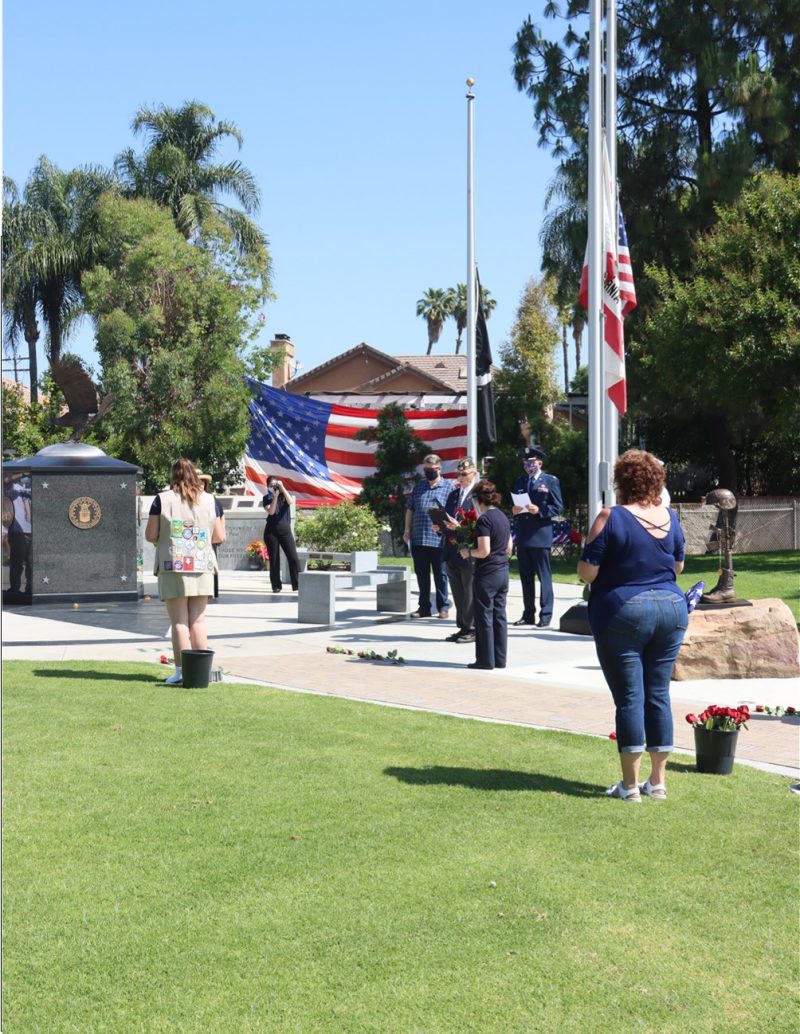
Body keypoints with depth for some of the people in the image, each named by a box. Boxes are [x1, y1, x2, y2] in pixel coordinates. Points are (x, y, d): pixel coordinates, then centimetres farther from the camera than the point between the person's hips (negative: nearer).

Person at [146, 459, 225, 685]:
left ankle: (182, 670, -4)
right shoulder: (209, 500, 4)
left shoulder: (162, 499, -3)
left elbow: (150, 535, -5)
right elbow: (219, 536, 6)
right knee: (198, 620, 8)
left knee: (179, 621, 0)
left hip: (173, 566, -2)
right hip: (201, 567, 2)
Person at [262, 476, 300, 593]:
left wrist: (282, 488, -17)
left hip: (285, 529, 0)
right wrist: (275, 496, -15)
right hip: (271, 530, 0)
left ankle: (297, 585, -7)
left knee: (293, 558, -8)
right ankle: (276, 586, 8)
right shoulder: (267, 498, 5)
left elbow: (291, 502, -14)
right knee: (274, 559, 1)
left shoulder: (284, 495, 8)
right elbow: (271, 511, -11)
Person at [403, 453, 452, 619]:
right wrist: (407, 530, 8)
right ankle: (424, 607, 17)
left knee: (440, 574, 3)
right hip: (418, 538, 4)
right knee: (421, 574, 9)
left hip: (438, 539, -4)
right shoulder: (419, 486, 13)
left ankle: (443, 607, 11)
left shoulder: (448, 488, 0)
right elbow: (410, 509, 15)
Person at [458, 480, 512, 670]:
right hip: (503, 572, 8)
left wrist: (468, 552, -4)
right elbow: (509, 548, 17)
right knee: (499, 616, 11)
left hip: (487, 574, -8)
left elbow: (484, 551, -20)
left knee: (484, 617, -1)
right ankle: (500, 659, 14)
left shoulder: (484, 520, -15)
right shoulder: (503, 517, 11)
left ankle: (486, 660, 2)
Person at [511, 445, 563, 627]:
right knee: (526, 577, 9)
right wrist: (513, 510, -2)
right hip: (522, 536, 5)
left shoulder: (551, 481, 1)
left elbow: (558, 507, -3)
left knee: (544, 577, -3)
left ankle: (545, 615, -1)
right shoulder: (520, 481, 16)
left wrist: (539, 510, -17)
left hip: (541, 535, -5)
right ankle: (528, 614, 15)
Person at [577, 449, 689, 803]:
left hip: (623, 613, -4)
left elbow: (587, 571, -11)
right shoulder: (670, 518, 5)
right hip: (671, 610, 4)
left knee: (629, 698, 0)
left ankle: (630, 784, 4)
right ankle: (657, 781, 15)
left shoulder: (611, 518, -10)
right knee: (658, 695, 10)